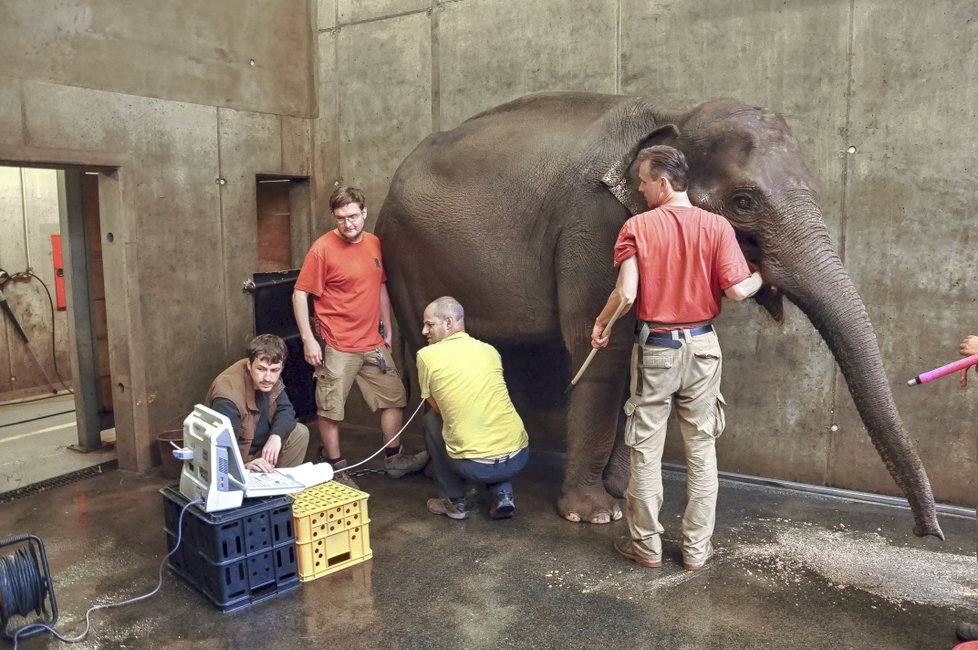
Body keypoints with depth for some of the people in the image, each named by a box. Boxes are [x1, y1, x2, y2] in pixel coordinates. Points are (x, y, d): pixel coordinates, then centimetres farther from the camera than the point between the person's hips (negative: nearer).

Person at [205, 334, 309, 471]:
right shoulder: (228, 398, -32)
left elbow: (285, 409, -1)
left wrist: (276, 435, -21)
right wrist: (245, 465, -51)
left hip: (261, 447, 8)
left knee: (300, 432, -6)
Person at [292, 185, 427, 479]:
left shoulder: (374, 244, 6)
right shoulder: (323, 248, -12)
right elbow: (300, 294, -10)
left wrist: (387, 329, 15)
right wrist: (308, 339, -14)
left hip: (373, 344, 6)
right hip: (337, 346, -6)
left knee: (394, 397, 13)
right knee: (330, 408, 3)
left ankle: (394, 458, 28)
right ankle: (335, 465, 21)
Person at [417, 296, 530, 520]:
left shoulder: (427, 355, -1)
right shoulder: (490, 350, 11)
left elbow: (437, 407, 11)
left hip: (475, 466, -4)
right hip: (518, 457, 4)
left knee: (431, 419, 22)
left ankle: (455, 502, 20)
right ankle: (502, 494, 15)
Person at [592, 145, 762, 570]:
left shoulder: (637, 227, -8)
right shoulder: (716, 226, -3)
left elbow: (626, 293, -16)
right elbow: (736, 290, -10)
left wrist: (600, 323, 3)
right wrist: (761, 277, 12)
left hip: (655, 348, -2)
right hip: (701, 347, 2)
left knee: (646, 451, 10)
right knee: (701, 451, 12)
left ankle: (647, 547, 20)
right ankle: (696, 549, 21)